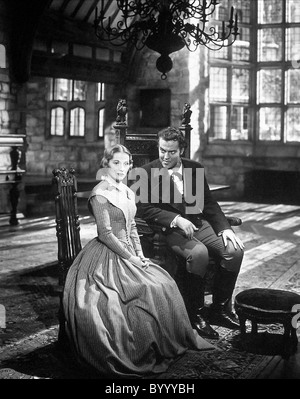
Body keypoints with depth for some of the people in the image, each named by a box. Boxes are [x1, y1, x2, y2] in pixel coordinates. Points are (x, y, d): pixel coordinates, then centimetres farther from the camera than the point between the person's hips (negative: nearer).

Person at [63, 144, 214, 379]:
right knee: (147, 290, -20)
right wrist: (130, 258, -14)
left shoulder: (128, 193, 13)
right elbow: (106, 234, -16)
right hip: (107, 257, -8)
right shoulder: (100, 194, -12)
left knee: (164, 285, -6)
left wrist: (140, 254, 4)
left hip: (128, 254, 8)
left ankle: (168, 341, 5)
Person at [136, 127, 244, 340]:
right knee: (198, 253, -34)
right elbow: (144, 209, -10)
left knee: (234, 250, -18)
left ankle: (220, 308, -1)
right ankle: (196, 313, -16)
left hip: (198, 224, 5)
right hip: (169, 230, -5)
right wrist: (176, 220, -21)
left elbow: (209, 203, 11)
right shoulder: (148, 172, -2)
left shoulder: (195, 168, 11)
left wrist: (225, 228, -4)